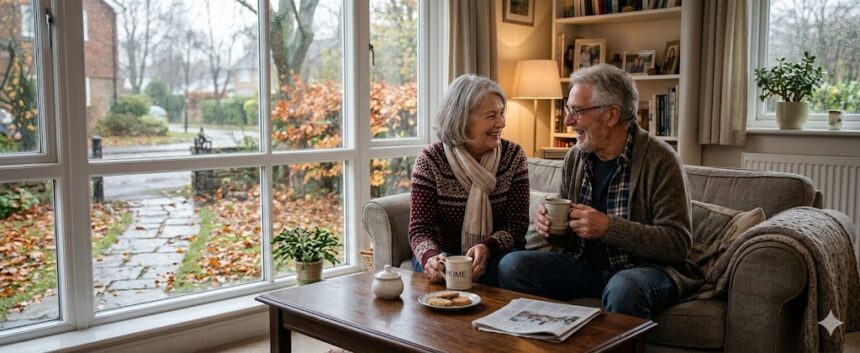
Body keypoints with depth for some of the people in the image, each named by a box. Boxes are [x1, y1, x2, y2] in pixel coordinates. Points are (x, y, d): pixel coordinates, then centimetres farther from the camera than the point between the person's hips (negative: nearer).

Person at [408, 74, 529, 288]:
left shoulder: (514, 156, -2)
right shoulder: (430, 160, -7)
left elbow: (517, 226, -6)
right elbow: (420, 229, -10)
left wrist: (487, 248, -28)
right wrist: (430, 256, -34)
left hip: (496, 254, 2)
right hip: (445, 253, -2)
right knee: (435, 270, -35)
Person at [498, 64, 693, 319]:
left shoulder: (660, 161, -12)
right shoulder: (575, 157, 5)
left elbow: (678, 243, -17)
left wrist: (609, 228, -25)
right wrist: (549, 225, -8)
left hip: (646, 266, -4)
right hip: (584, 264, 5)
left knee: (623, 288, -38)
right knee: (511, 266, -16)